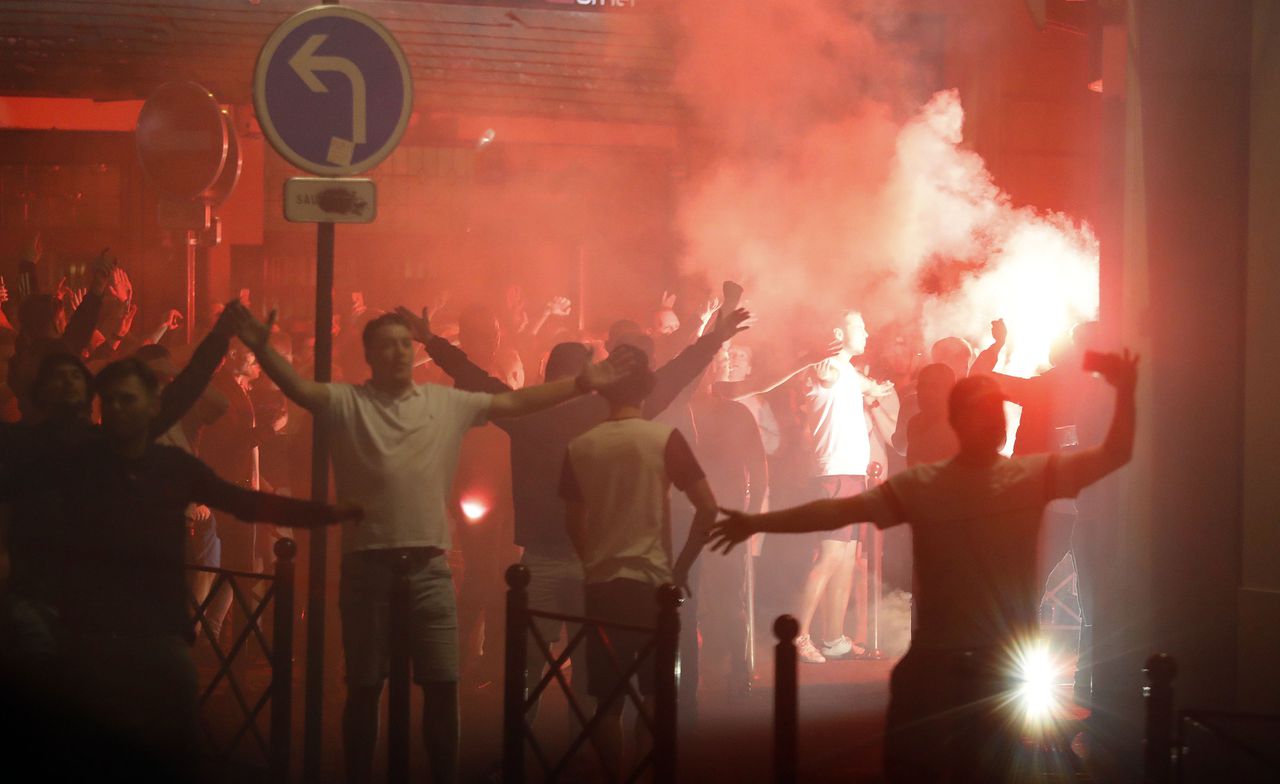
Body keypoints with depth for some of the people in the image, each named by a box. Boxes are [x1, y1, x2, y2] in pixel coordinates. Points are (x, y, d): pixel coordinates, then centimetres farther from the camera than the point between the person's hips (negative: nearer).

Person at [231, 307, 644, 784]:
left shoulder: (447, 403, 8)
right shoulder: (348, 402, -2)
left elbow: (514, 402, 10)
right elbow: (299, 389, -20)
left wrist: (580, 384, 5)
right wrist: (261, 349, -38)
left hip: (429, 567, 2)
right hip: (367, 566, -2)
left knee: (443, 685, 4)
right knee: (364, 688, 7)